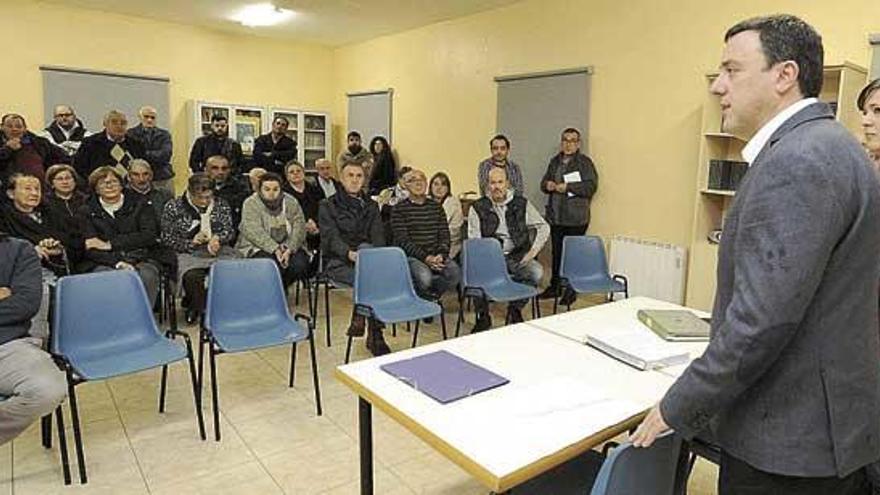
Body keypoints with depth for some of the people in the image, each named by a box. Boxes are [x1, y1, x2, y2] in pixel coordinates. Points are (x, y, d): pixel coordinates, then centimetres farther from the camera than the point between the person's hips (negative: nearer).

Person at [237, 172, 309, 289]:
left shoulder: (291, 202, 7)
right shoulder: (251, 204, -2)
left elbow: (299, 228, -3)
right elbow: (254, 232, -15)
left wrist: (289, 249, -20)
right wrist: (275, 249, -26)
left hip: (289, 247, 3)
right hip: (259, 247, -3)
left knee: (300, 264, -26)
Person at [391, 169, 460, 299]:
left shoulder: (436, 207, 16)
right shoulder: (399, 209, 2)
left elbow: (445, 235, 11)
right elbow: (402, 240, -6)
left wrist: (441, 255, -10)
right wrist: (426, 257, -17)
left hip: (436, 255, 4)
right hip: (412, 256, -4)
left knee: (455, 273, -25)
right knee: (424, 278, -33)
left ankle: (430, 294, 3)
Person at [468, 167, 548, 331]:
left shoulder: (522, 204, 8)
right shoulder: (478, 208, 5)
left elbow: (544, 227, 12)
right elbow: (474, 241, 1)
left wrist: (533, 250, -1)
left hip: (517, 256, 1)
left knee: (537, 273, -28)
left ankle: (515, 309, 1)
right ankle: (483, 316, -6)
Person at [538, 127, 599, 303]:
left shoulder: (585, 162, -4)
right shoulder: (555, 162, 14)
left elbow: (591, 186, -15)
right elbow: (544, 182, 21)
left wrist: (567, 187, -19)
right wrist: (548, 185, -3)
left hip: (576, 218, -5)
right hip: (555, 216, 6)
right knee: (556, 252, 12)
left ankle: (572, 290, 10)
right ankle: (554, 286, 23)